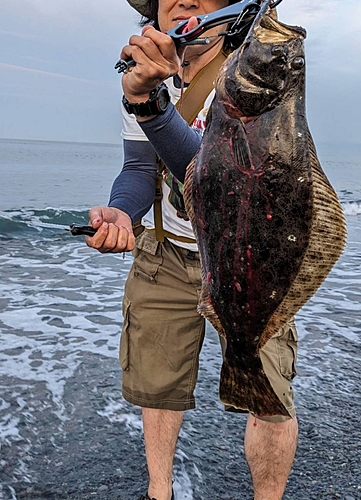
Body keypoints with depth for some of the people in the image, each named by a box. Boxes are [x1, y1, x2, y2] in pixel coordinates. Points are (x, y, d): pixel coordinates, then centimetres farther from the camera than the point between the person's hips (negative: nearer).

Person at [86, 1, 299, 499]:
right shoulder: (146, 76, -3)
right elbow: (140, 170, -7)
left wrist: (146, 100, -50)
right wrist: (119, 212, -29)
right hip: (168, 254, 4)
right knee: (157, 382, 12)